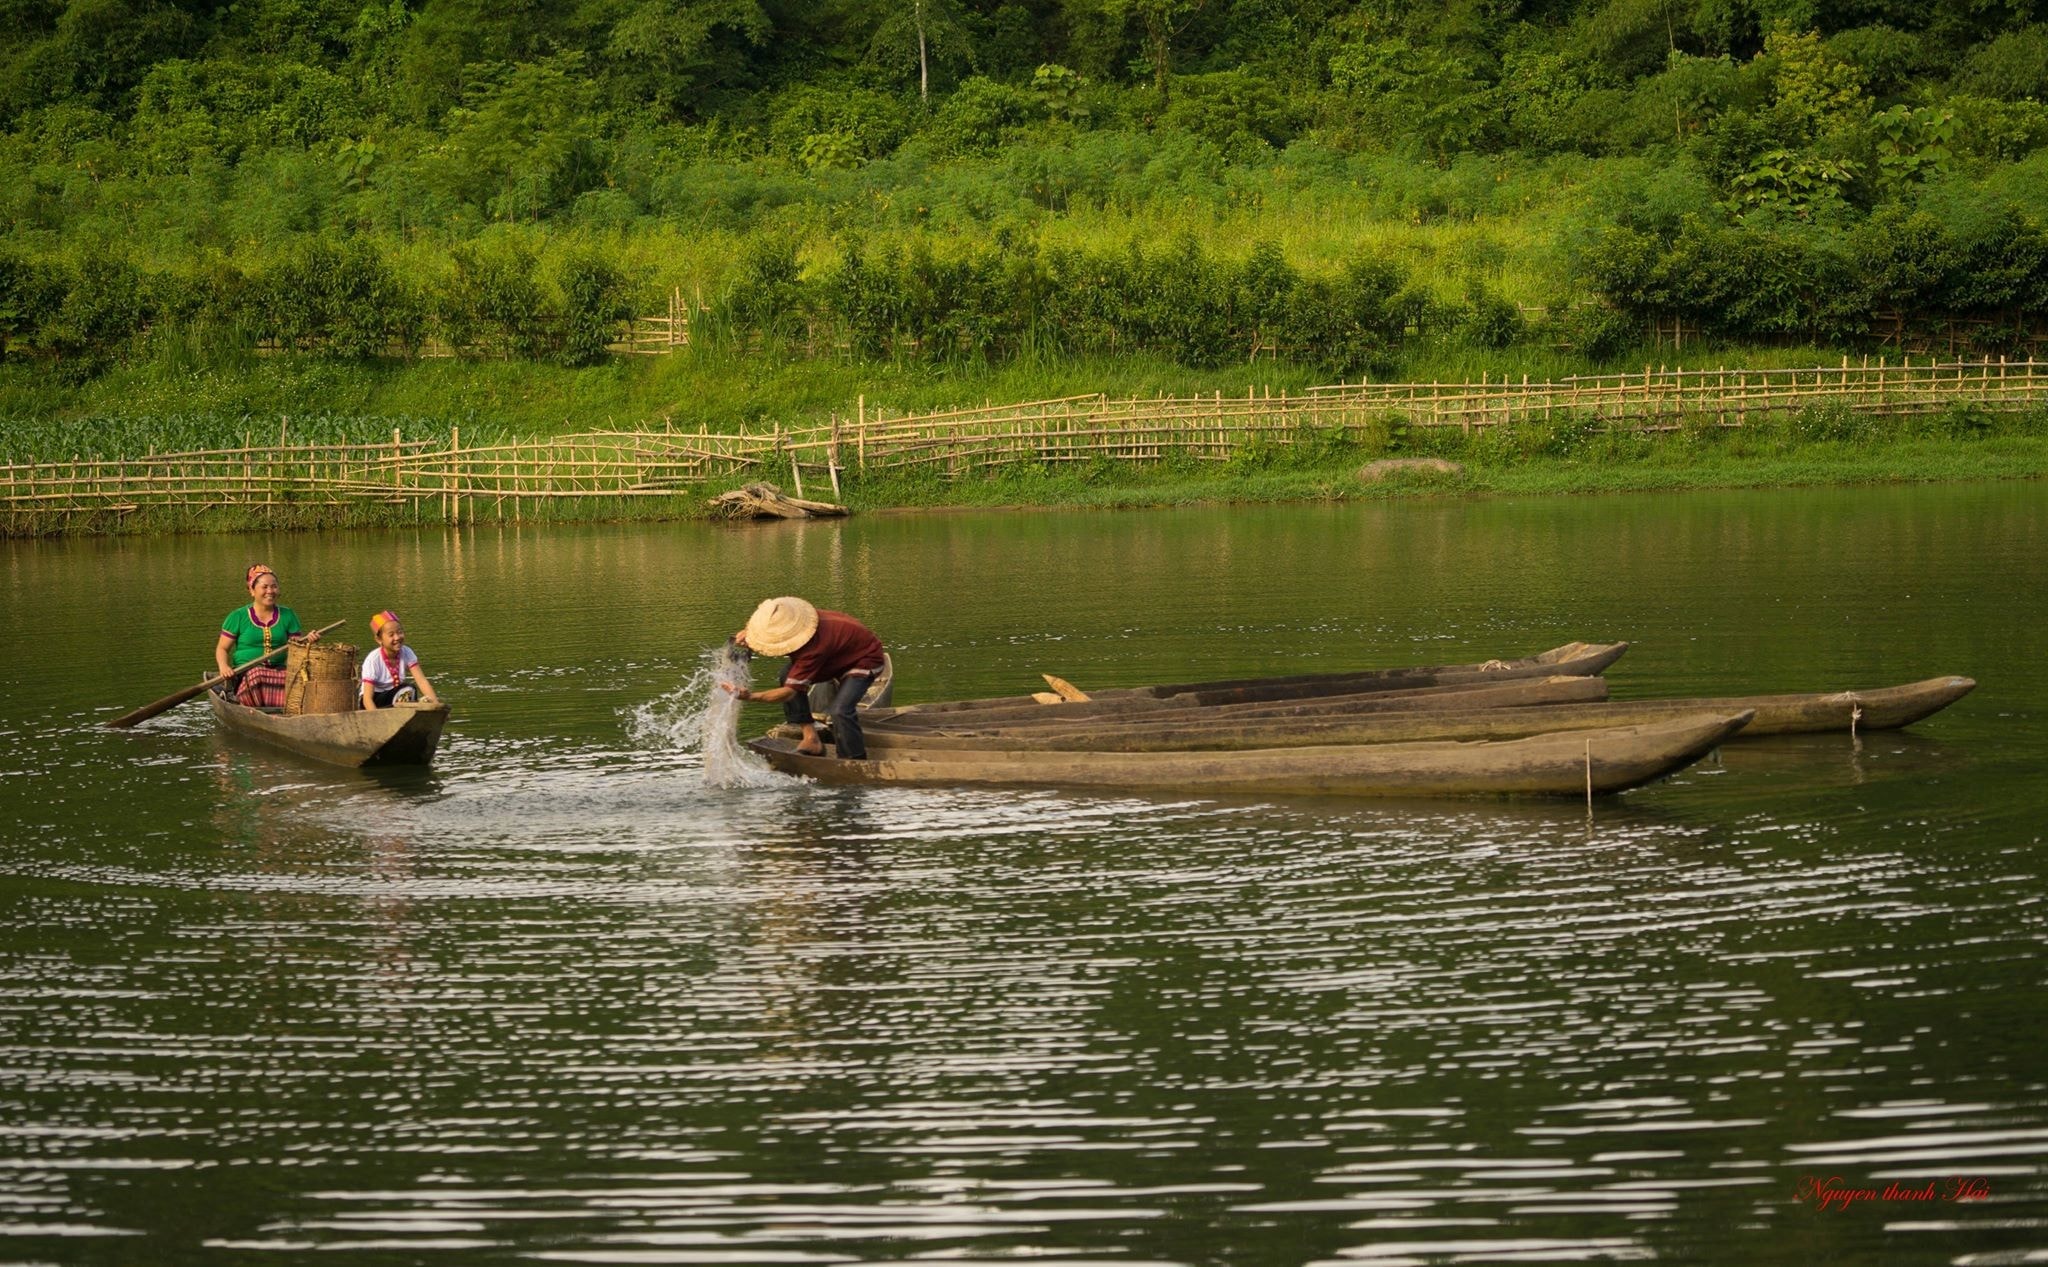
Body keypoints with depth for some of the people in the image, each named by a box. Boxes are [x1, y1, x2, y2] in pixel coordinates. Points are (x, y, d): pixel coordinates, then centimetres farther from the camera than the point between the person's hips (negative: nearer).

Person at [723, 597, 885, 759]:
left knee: (840, 710, -30)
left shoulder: (813, 651, -42)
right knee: (787, 674, -9)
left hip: (865, 657, -9)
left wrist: (750, 696, -47)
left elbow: (788, 692, -39)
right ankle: (811, 738, -4)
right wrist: (748, 633, -16)